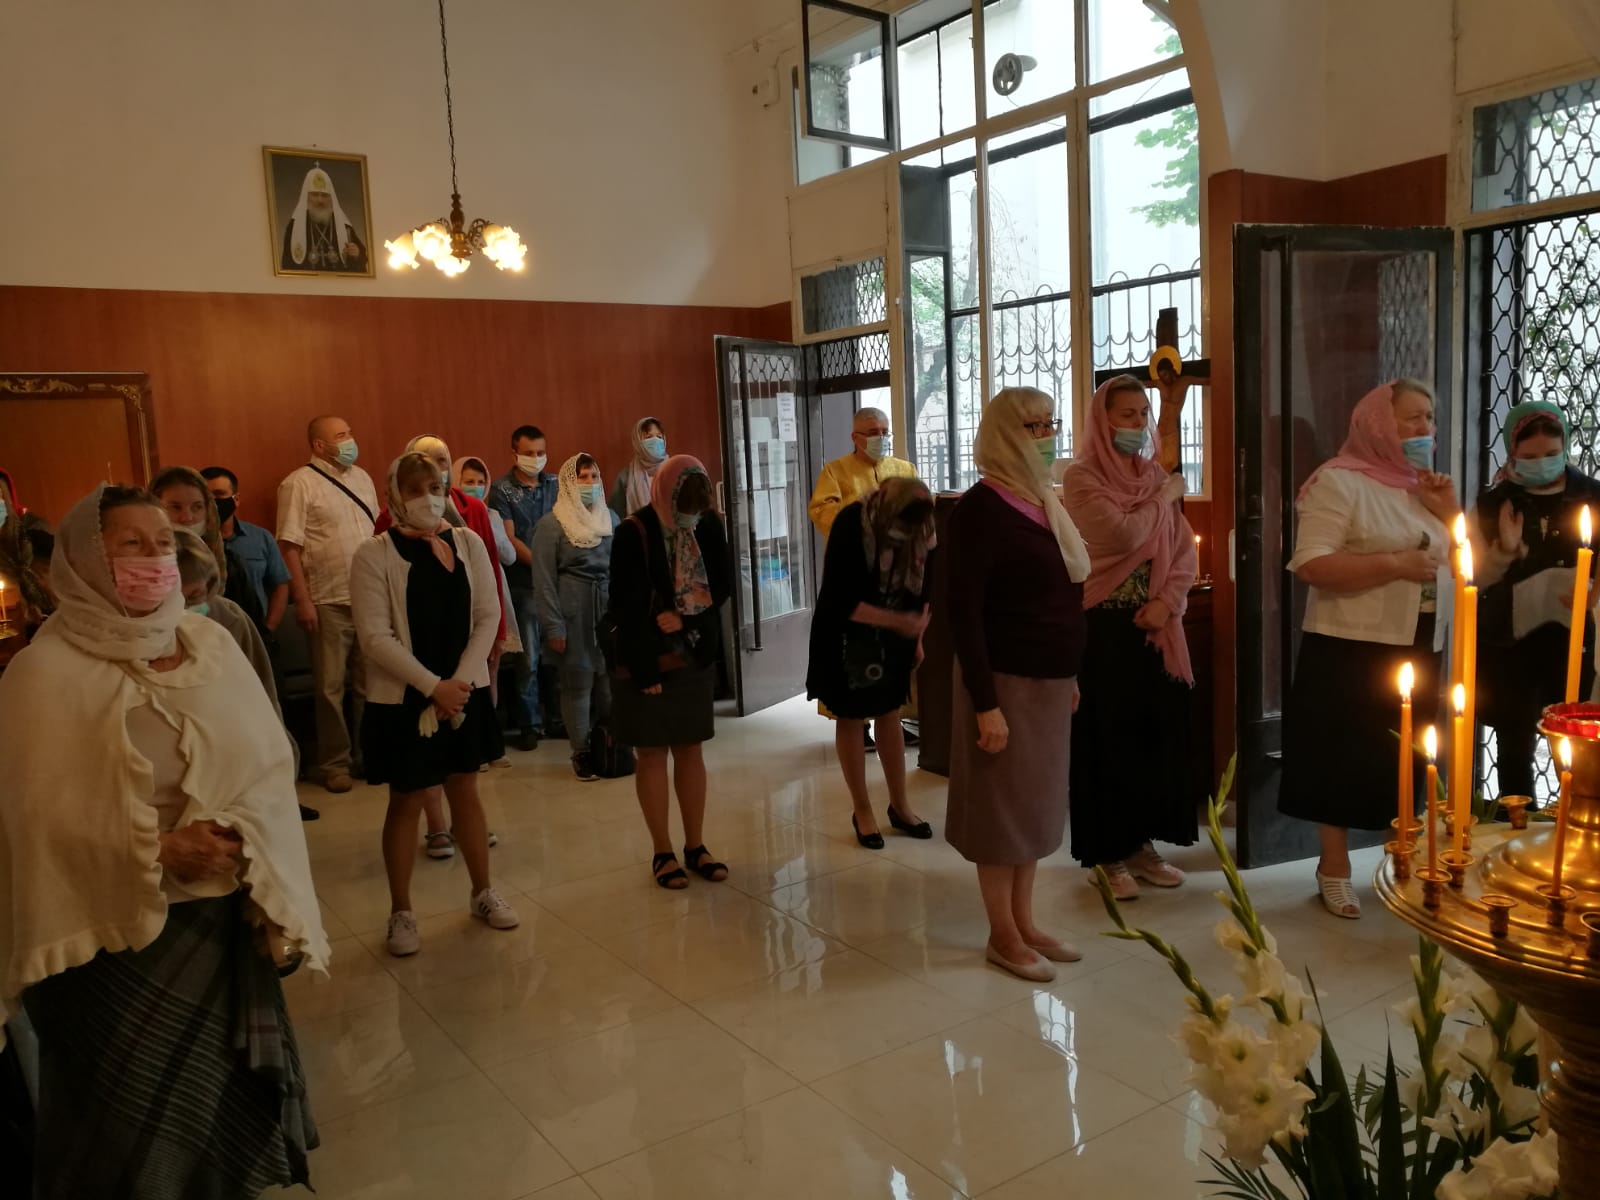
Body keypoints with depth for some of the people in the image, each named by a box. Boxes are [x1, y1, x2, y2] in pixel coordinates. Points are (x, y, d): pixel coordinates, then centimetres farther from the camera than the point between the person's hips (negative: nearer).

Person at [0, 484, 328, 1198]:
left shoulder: (211, 644, 1)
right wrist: (158, 851, -23)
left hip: (224, 920, 4)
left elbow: (269, 761, 0)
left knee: (226, 1099, 19)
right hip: (116, 934, -4)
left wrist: (242, 833, -17)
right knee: (132, 1123, 11)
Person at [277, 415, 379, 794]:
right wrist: (302, 600, -14)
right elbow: (289, 546, -10)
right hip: (329, 602, -5)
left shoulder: (362, 478, 12)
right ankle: (334, 763, 16)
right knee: (330, 687, 5)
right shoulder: (299, 484, -6)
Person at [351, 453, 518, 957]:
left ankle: (483, 893, 30)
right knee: (406, 801, 7)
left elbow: (488, 615, 0)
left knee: (466, 790, 15)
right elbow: (375, 636, -14)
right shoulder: (374, 554, -9)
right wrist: (432, 686, -18)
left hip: (466, 691, 3)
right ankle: (401, 912, 21)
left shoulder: (468, 542, 1)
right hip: (403, 698, -3)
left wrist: (461, 680, -10)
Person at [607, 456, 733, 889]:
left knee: (690, 751, 10)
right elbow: (627, 606, -15)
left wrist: (684, 615, -14)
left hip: (695, 657, 4)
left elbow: (723, 585, 2)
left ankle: (696, 846, 20)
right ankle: (663, 852, 14)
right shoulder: (634, 533, -14)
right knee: (652, 754, 4)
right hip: (648, 661, -4)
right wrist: (644, 669, -17)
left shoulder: (707, 525, 1)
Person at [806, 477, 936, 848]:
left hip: (891, 637, 4)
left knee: (889, 715, 12)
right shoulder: (850, 525, -27)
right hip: (846, 636, -4)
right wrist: (898, 621, -31)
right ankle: (862, 810, 18)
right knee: (851, 718, 7)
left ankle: (899, 805, 24)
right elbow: (840, 600, -27)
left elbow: (921, 585, 4)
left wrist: (915, 635, 5)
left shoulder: (921, 530, -12)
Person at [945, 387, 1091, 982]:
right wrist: (985, 703, -21)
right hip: (1006, 681, -8)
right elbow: (964, 612, -19)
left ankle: (1025, 923, 28)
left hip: (1048, 679, 8)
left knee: (1037, 803, 15)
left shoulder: (1044, 500, 9)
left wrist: (1069, 674, 14)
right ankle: (1002, 936, 19)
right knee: (1003, 805, 4)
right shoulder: (981, 507, -15)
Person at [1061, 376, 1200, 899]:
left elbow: (1184, 551, 9)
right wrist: (1165, 497, -6)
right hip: (1106, 625, -6)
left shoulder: (1157, 475, 12)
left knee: (1157, 733, 9)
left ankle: (1142, 843, 22)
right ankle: (1108, 853, 11)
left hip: (1156, 626, 6)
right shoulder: (1082, 477, -7)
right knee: (1108, 736, 0)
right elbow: (1122, 534, -22)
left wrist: (1168, 601, -9)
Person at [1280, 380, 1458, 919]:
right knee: (1345, 757, 1)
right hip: (1353, 650, -7)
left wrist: (1448, 512, 0)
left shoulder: (1426, 484, 14)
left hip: (1420, 649, 7)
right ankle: (1335, 868, 13)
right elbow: (1310, 565, -20)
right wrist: (1396, 564, -22)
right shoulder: (1341, 481, -9)